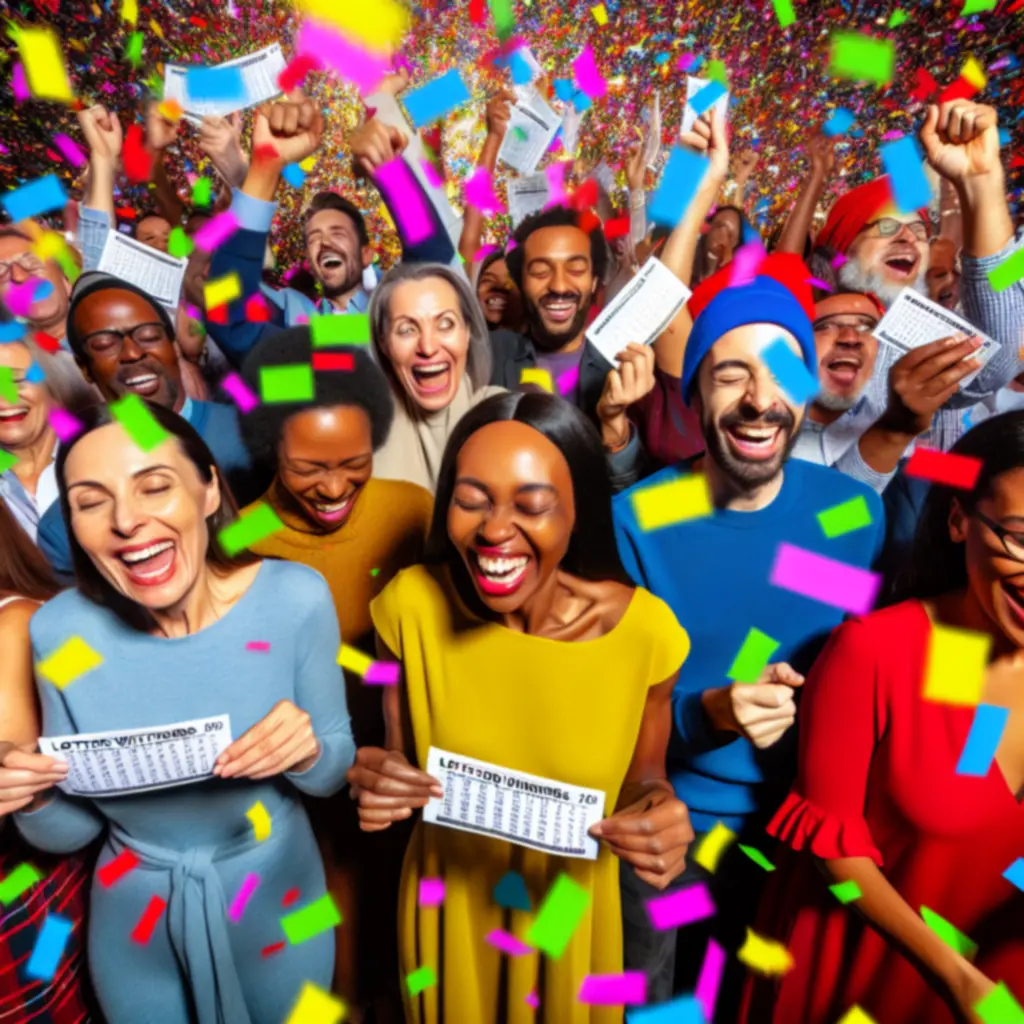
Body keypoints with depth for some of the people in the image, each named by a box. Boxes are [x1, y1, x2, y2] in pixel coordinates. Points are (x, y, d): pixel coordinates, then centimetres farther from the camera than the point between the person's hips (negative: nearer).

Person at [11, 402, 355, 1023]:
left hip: (276, 903, 0)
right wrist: (35, 804, -27)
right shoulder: (61, 630, -18)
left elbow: (337, 771, -10)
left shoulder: (295, 599, -24)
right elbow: (73, 833, -6)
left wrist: (307, 754, -32)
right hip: (136, 923, 1)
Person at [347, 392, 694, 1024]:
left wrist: (659, 808, -25)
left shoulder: (644, 629, -23)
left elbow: (643, 776, -5)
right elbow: (401, 761, -6)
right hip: (449, 898, 1)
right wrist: (379, 784, -27)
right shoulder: (412, 605, -21)